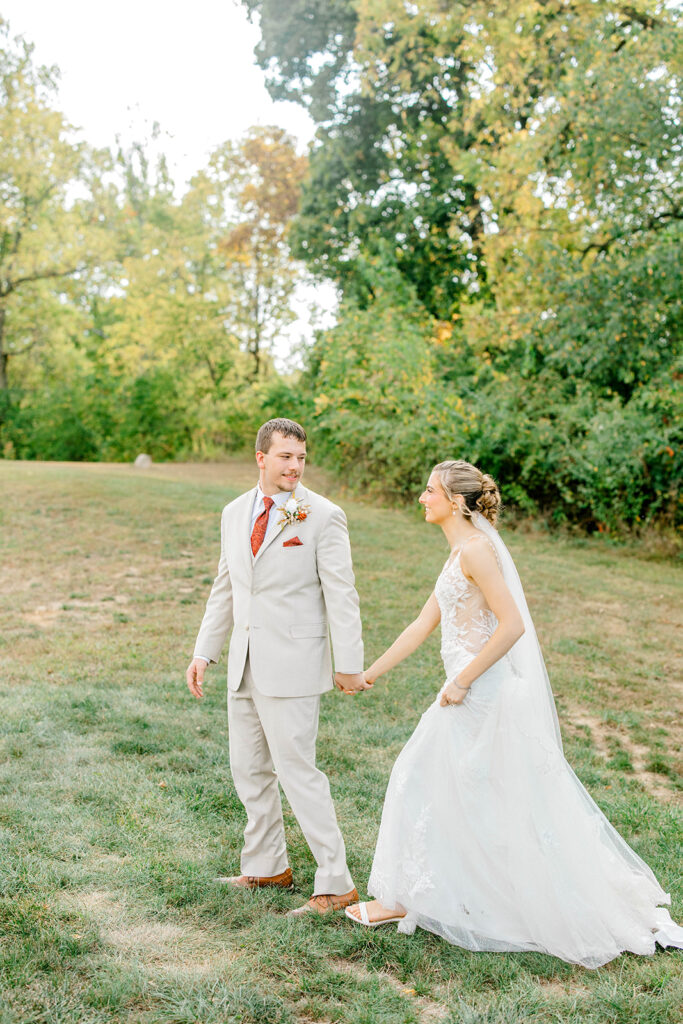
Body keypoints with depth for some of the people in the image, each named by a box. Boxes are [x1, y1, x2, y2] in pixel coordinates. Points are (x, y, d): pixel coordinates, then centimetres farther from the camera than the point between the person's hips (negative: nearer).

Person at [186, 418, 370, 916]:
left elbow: (341, 595, -10)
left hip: (292, 664, -7)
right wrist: (204, 651, 12)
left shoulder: (323, 516, -9)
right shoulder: (235, 513, 9)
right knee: (249, 769, 16)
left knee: (296, 770, -6)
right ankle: (266, 867, 34)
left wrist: (349, 665, -12)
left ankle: (335, 884, 5)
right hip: (245, 664, 7)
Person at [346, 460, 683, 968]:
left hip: (484, 694, -9)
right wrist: (368, 674, 21)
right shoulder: (460, 553, 14)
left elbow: (512, 625, -23)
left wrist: (461, 682, -18)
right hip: (471, 692, 9)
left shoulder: (476, 550, -16)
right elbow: (423, 625, 19)